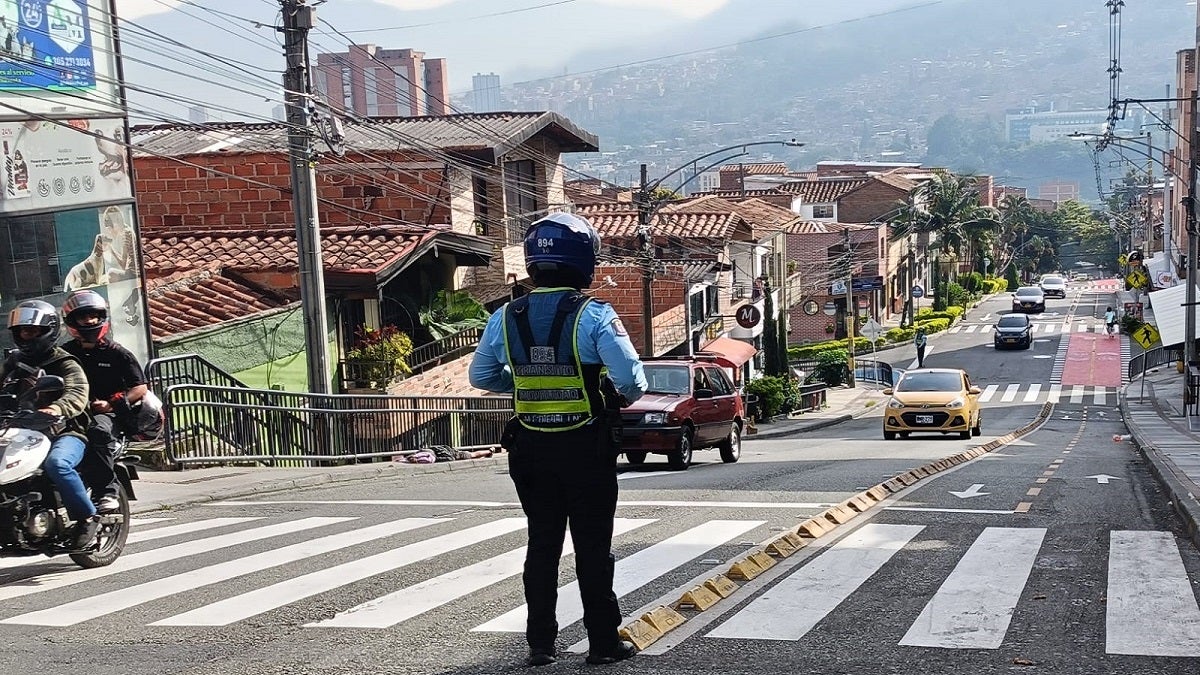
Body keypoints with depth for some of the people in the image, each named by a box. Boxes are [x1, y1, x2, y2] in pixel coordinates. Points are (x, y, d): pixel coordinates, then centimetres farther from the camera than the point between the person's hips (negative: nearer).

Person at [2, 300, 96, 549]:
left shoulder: (66, 365, 1)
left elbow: (76, 395, -17)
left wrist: (57, 408, -40)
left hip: (64, 432, -6)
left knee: (56, 463, -36)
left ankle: (87, 518, -23)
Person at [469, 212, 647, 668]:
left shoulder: (505, 318, -1)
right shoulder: (594, 316, -14)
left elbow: (481, 377, 10)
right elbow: (631, 379, -19)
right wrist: (622, 397, 2)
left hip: (531, 449, 4)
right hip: (587, 448, -3)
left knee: (542, 545, 13)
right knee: (593, 547, 7)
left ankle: (540, 644, 18)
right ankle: (603, 642, 13)